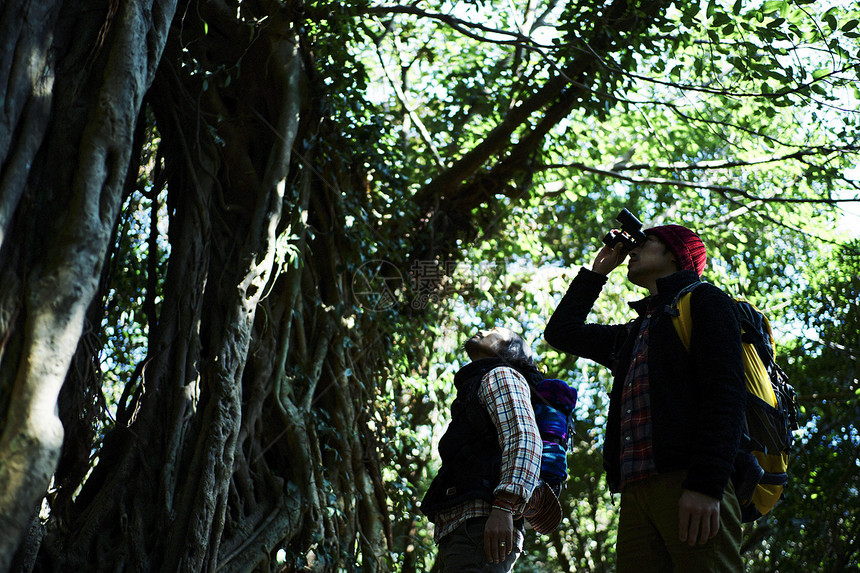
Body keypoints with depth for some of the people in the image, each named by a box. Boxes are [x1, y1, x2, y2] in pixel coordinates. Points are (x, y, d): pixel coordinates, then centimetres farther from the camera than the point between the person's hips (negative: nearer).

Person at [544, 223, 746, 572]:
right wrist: (596, 273, 38)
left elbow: (725, 391, -5)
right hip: (635, 493, 7)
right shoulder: (631, 335, 32)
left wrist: (705, 485, -17)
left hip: (689, 484, -6)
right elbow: (561, 331, 41)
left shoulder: (703, 300, 10)